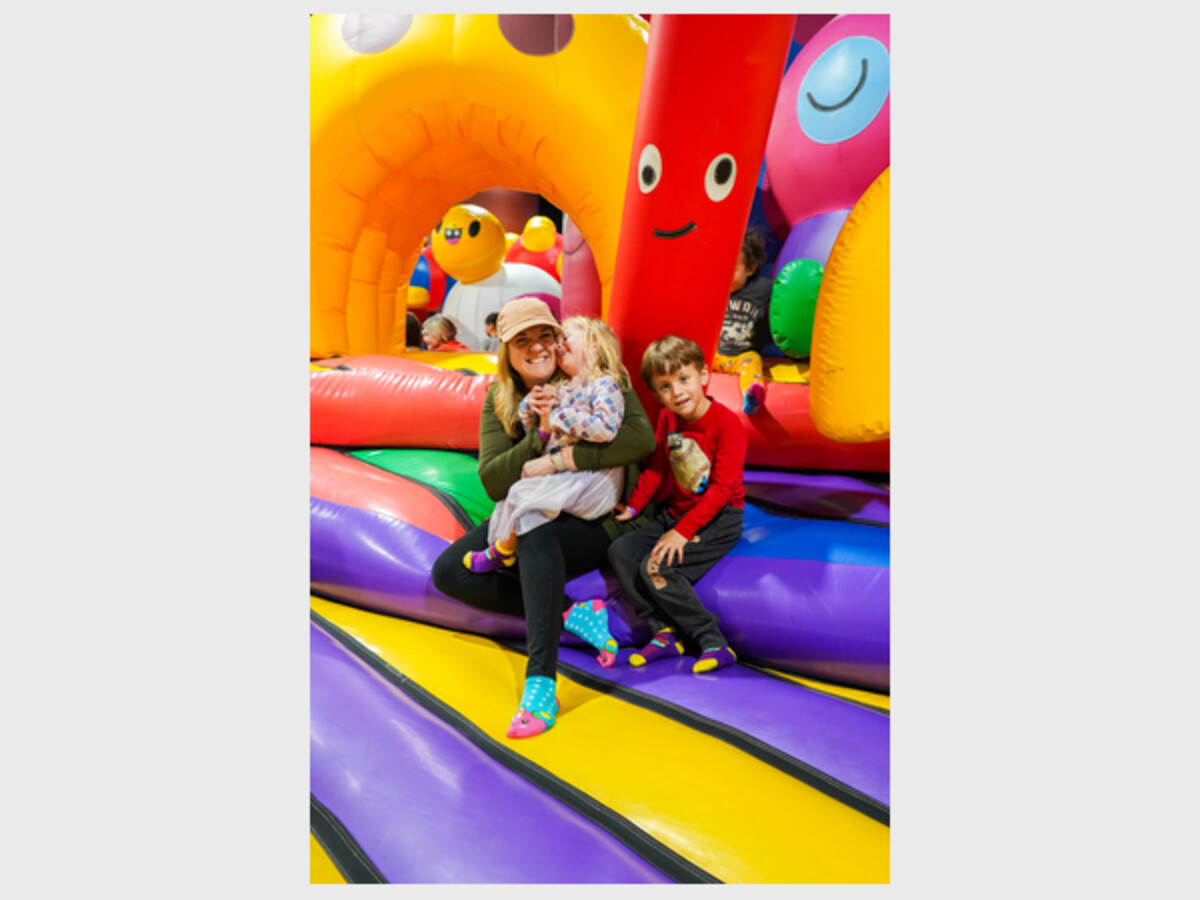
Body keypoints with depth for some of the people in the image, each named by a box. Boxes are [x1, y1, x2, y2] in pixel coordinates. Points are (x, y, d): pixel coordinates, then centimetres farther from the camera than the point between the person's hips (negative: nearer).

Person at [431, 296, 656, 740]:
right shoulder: (499, 399, 2)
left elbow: (642, 438, -22)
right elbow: (493, 482, -9)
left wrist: (571, 457, -27)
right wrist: (539, 436, -22)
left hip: (594, 521, -5)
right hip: (528, 519, 5)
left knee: (535, 525, -37)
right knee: (450, 571, -11)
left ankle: (540, 681, -36)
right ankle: (569, 614, -14)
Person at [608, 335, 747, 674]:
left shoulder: (726, 423, -17)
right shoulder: (667, 419, 5)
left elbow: (722, 488, -20)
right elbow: (656, 468, 13)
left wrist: (682, 532, -24)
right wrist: (633, 506, 1)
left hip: (718, 519, -8)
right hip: (676, 511, 8)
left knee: (656, 567, -24)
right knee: (620, 551, -6)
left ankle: (714, 642, -11)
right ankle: (665, 633, -4)